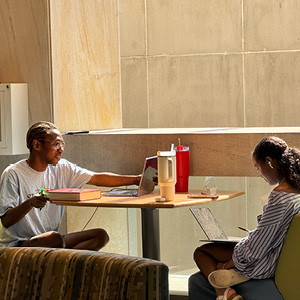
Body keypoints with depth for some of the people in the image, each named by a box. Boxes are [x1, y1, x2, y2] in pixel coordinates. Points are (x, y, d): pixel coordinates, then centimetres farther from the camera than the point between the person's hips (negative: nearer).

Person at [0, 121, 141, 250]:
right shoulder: (13, 174, -11)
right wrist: (30, 203, -32)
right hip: (17, 244, -7)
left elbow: (97, 178, 8)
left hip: (51, 240, 8)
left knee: (101, 235, -10)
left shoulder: (61, 168, 7)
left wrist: (135, 179, 0)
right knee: (54, 238, -37)